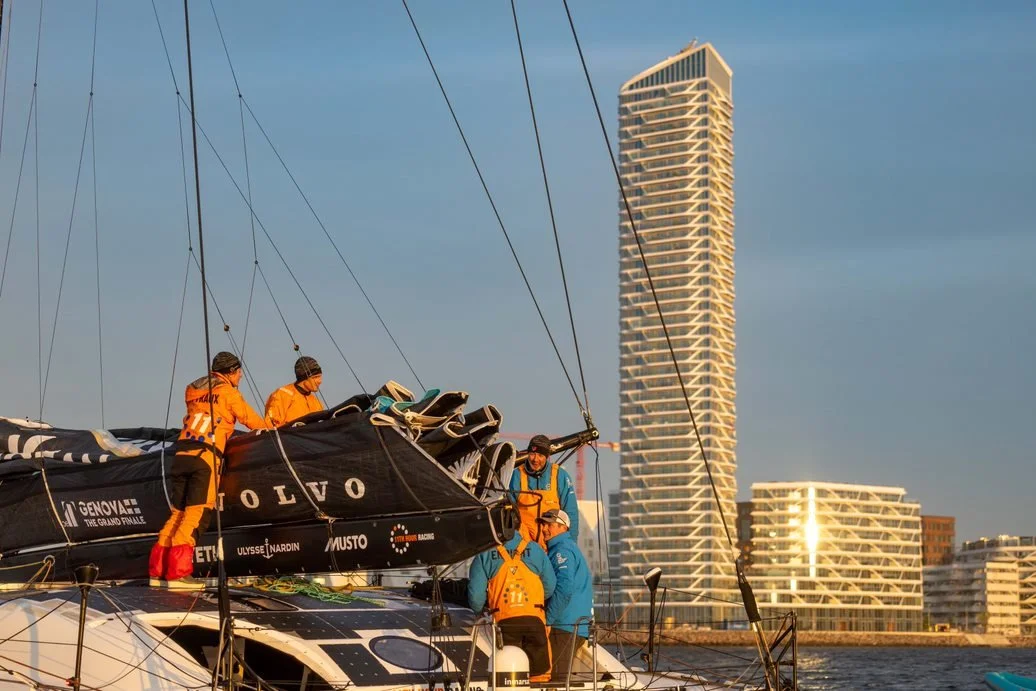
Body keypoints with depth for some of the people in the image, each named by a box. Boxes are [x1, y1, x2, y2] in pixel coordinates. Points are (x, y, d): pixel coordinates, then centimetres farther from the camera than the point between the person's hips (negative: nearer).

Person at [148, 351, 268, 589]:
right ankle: (178, 572, -18)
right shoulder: (228, 392, 6)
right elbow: (251, 419, 14)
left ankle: (157, 569, 8)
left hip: (181, 455, 6)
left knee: (179, 511, 11)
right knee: (197, 512, -9)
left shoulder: (193, 390, 22)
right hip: (205, 456, -6)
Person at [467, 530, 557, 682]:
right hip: (534, 619, 1)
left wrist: (478, 611, 22)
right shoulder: (535, 549, 5)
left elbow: (476, 594, 0)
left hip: (504, 620, -1)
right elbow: (550, 587, 9)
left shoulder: (484, 554, 1)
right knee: (539, 674, 7)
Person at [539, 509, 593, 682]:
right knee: (560, 676, 13)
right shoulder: (571, 547, 22)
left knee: (557, 677, -9)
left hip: (565, 627, -10)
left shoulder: (562, 550, -10)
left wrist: (548, 621, -18)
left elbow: (564, 589, -21)